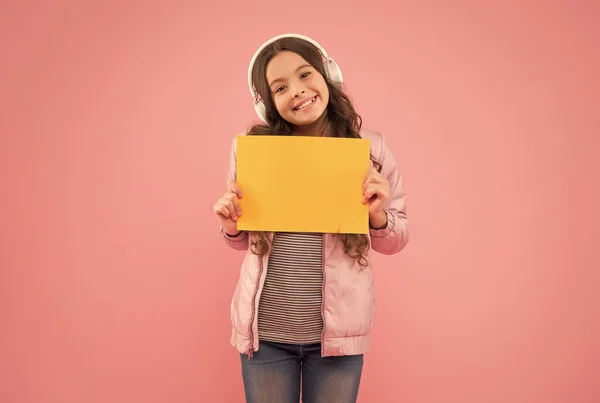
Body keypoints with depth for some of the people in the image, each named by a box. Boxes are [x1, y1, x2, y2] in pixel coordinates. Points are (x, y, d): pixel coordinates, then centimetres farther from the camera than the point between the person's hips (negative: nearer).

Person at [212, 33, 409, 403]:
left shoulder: (369, 147, -4)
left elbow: (395, 242, 4)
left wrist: (378, 217, -16)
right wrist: (231, 227, -11)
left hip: (338, 331, 0)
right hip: (263, 331, 1)